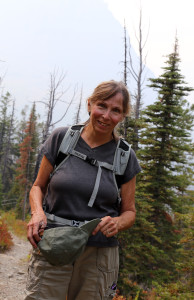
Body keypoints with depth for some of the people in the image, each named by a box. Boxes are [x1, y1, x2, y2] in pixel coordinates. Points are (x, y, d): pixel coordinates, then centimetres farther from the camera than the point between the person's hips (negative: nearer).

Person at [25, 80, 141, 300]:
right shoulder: (61, 138, 1)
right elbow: (38, 186, 9)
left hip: (99, 255, 1)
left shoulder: (125, 157, 1)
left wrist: (116, 223, -14)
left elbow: (129, 212, 9)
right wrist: (37, 213, -11)